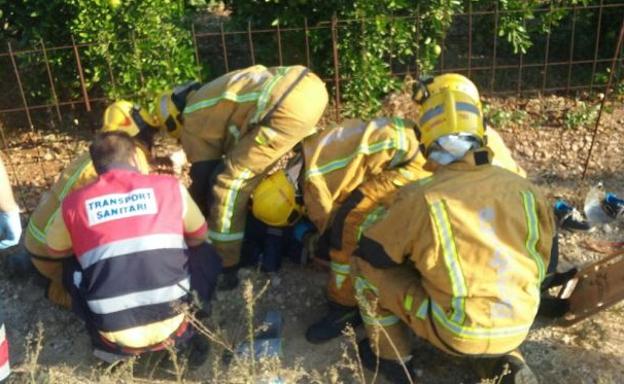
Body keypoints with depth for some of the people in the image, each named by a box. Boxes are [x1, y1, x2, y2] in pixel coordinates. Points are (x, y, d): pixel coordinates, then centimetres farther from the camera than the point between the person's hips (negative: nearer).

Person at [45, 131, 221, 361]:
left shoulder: (74, 203, 5)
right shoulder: (169, 186, 3)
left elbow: (54, 251, 24)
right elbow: (199, 237, 19)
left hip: (116, 338, 1)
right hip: (172, 324, 0)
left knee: (72, 271, 28)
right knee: (206, 254, 25)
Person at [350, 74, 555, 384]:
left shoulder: (419, 199, -19)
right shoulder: (525, 189, -6)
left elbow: (370, 253, -4)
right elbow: (539, 265, 7)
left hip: (456, 333, -5)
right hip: (518, 327, 5)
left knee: (364, 264, 6)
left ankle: (390, 357, 20)